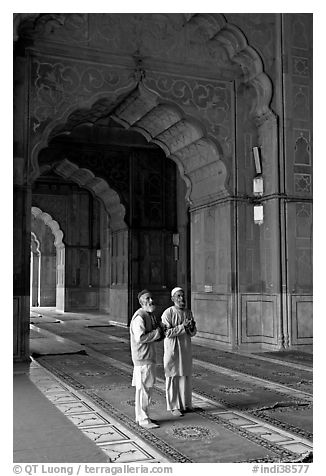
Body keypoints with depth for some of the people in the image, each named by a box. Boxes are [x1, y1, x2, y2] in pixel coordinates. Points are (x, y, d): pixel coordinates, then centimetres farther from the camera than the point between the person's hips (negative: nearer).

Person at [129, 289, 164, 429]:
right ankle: (143, 420, 3)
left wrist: (161, 331, -4)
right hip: (142, 358, -10)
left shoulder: (151, 315, 14)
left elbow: (158, 334, 19)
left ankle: (141, 416, 25)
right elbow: (140, 337, -26)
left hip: (150, 356, 10)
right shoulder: (139, 317, -18)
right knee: (143, 388, -4)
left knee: (147, 387, 15)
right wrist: (157, 333, -18)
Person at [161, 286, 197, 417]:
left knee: (186, 377, 11)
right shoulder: (168, 313, -12)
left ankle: (186, 404, 24)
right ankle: (173, 407, 11)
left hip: (186, 349, 6)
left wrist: (192, 327, -14)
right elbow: (167, 332, -19)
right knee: (173, 378, 1)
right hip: (173, 349, -6)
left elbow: (193, 333, 9)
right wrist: (183, 326, -23)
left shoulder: (188, 312, 6)